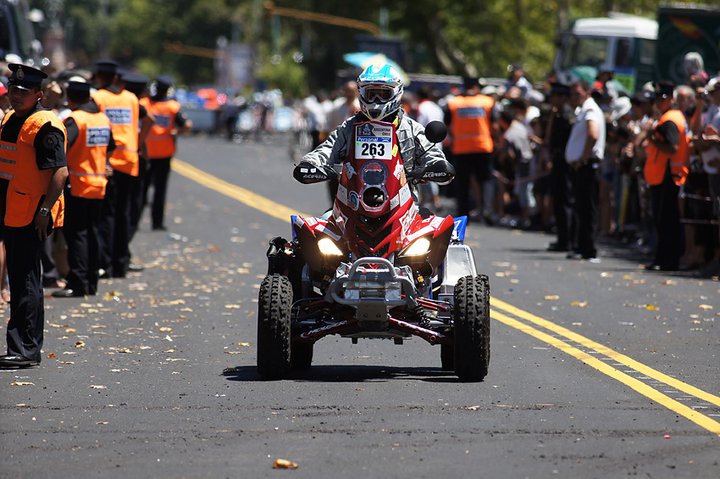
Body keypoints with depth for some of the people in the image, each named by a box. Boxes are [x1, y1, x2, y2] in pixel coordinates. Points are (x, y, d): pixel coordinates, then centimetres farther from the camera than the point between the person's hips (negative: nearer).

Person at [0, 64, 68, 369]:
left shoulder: (44, 127, -15)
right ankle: (29, 346, 23)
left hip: (32, 217, -10)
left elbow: (60, 172, -20)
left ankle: (24, 350, -5)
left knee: (25, 283, -7)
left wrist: (45, 209, -22)